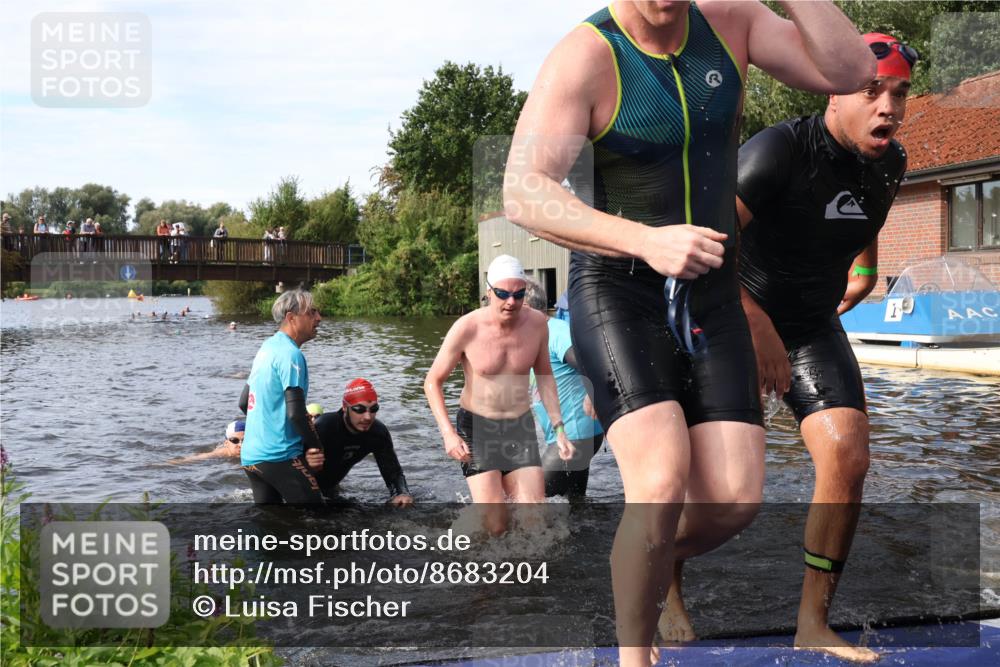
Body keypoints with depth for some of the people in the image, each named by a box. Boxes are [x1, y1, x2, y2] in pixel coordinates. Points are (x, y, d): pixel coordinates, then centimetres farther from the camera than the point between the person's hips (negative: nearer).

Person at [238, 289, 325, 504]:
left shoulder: (266, 348, 14)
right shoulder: (290, 354, -14)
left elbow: (244, 402, 20)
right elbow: (296, 412, -20)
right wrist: (315, 446, -8)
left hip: (250, 455, 9)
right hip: (279, 456, -9)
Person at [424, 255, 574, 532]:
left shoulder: (536, 323, -6)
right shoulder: (467, 328, -17)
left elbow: (544, 375, 10)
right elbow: (433, 382, -7)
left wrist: (559, 428, 4)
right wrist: (448, 434, -19)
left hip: (520, 426, 4)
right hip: (476, 426, -3)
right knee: (494, 525, -13)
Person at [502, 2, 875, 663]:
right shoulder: (584, 56, -14)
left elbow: (852, 71, -5)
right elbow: (523, 193, -24)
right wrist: (647, 241, -38)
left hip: (710, 295, 5)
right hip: (616, 292, -5)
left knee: (735, 496, -4)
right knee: (662, 482, -23)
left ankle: (649, 561, 30)